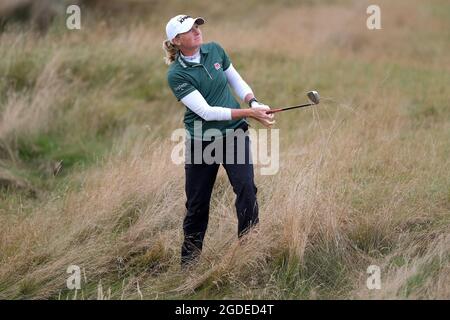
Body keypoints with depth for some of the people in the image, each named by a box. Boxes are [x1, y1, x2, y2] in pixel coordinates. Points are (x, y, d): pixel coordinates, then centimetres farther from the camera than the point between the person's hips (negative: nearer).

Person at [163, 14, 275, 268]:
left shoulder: (215, 50, -1)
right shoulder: (177, 75, -16)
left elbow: (237, 81, 13)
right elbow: (206, 112, -22)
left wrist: (254, 103, -7)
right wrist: (248, 113, -26)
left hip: (234, 134, 3)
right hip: (201, 141, -3)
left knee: (246, 188, -14)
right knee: (197, 202, 6)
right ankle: (190, 257, 25)